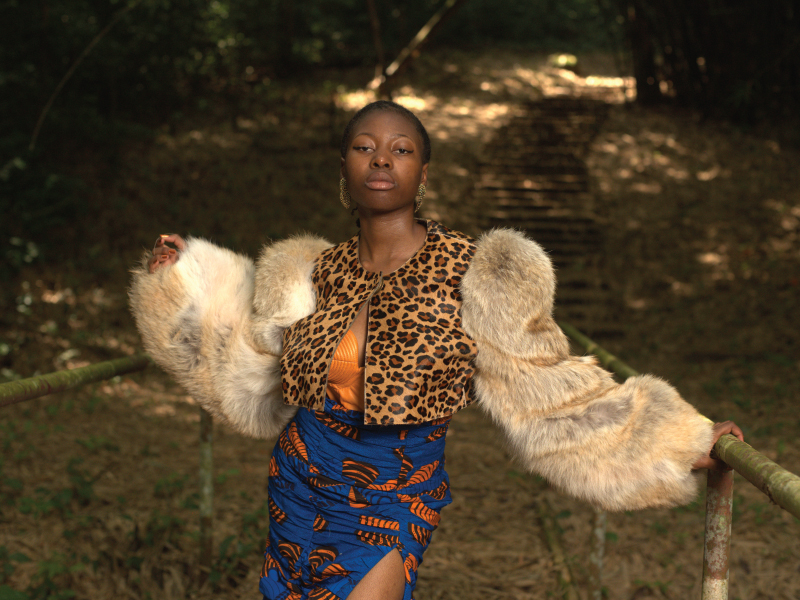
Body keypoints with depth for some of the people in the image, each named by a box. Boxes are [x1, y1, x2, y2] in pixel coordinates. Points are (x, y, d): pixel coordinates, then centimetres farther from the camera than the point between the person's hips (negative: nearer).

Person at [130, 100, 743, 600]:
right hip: (297, 489, 4)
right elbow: (250, 376, 14)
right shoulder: (312, 276, -2)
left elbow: (554, 395, -8)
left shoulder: (474, 277, -13)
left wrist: (684, 443, -9)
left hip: (391, 512, -4)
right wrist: (181, 281, 12)